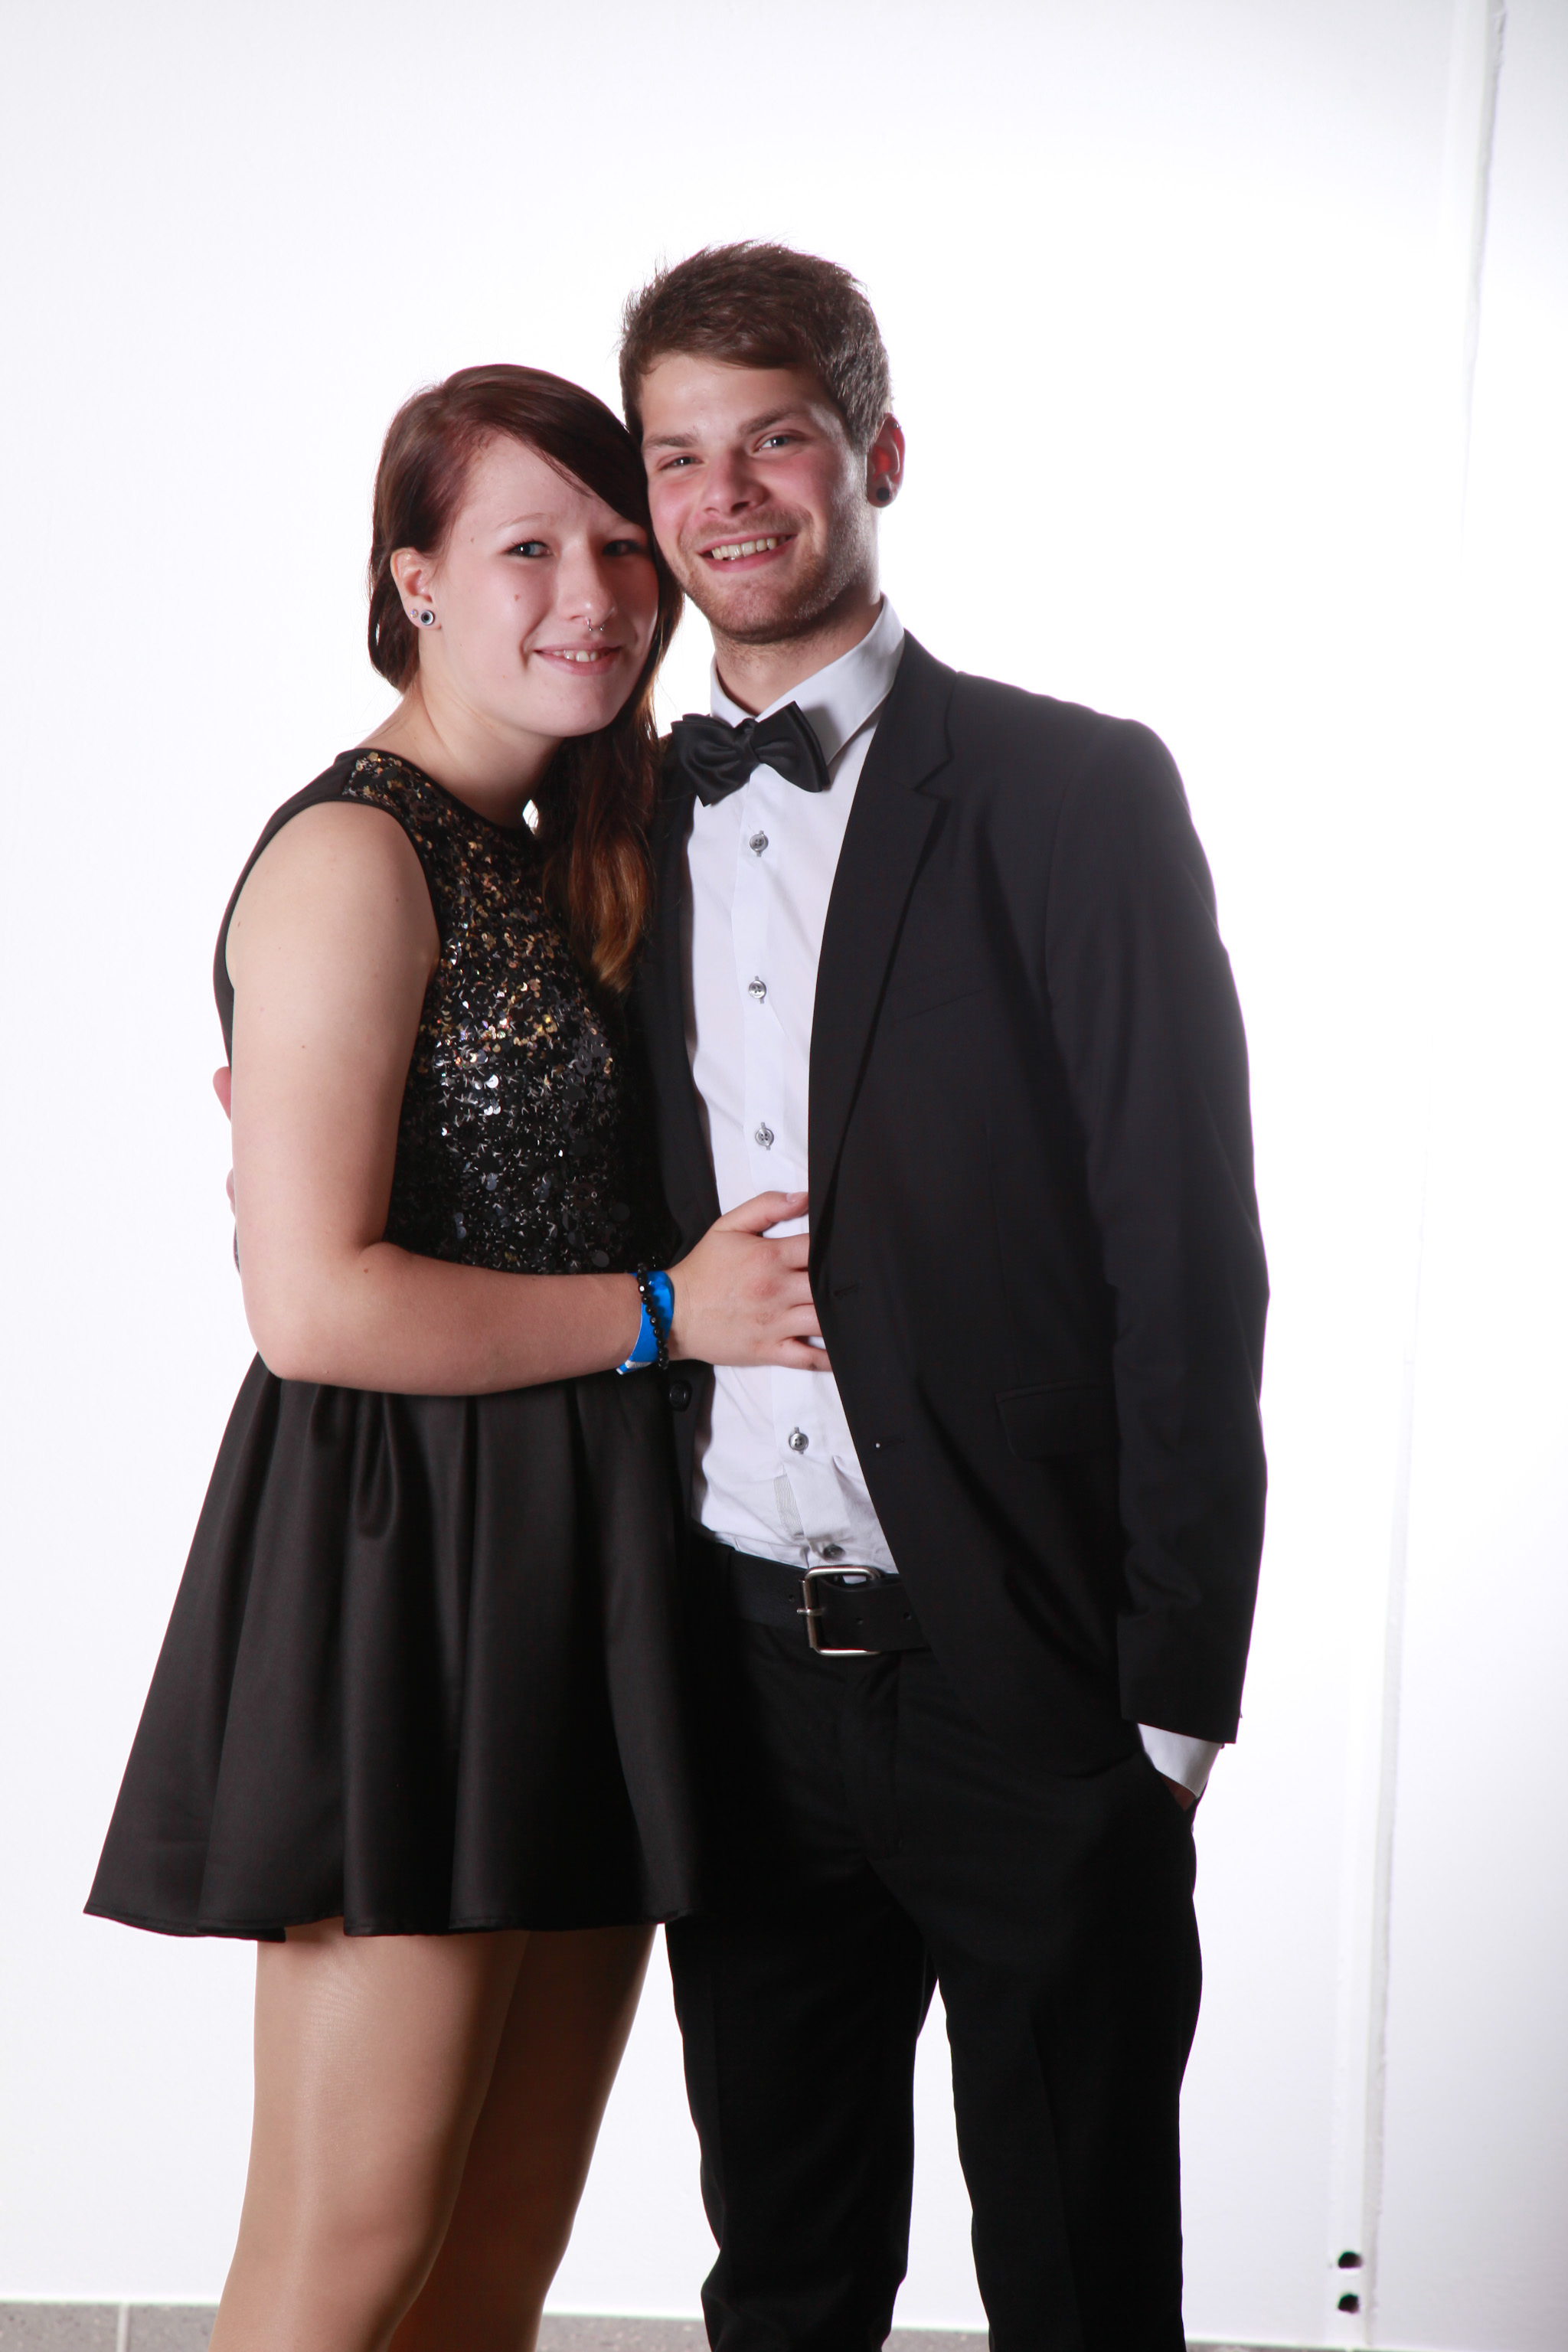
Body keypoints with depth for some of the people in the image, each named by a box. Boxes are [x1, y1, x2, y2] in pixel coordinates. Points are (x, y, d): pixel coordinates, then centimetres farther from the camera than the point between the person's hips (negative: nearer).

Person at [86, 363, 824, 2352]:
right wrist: (662, 1312, -10)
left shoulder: (551, 858, 17)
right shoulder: (355, 855, -11)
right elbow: (316, 1303, -18)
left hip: (570, 1583, 9)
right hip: (404, 1571, -8)